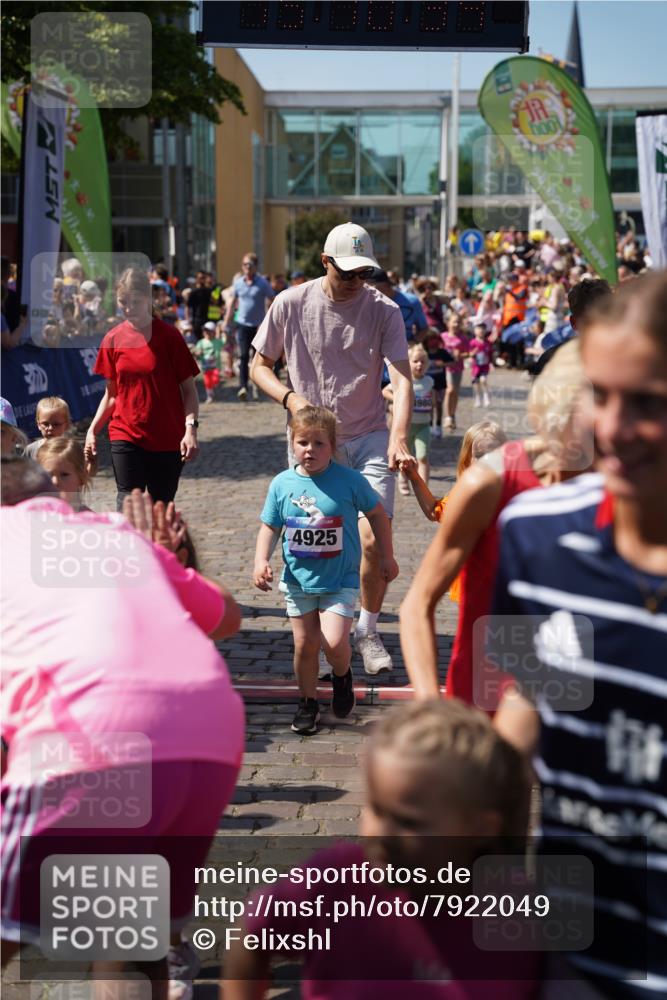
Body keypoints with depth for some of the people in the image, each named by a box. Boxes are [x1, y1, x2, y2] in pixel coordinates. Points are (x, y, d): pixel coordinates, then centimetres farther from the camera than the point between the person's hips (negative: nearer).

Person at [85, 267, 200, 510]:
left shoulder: (169, 336, -4)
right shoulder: (113, 339, 3)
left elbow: (189, 389, -2)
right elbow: (111, 393, 12)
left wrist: (190, 428, -16)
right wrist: (93, 430, 1)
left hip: (167, 439, -1)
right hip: (125, 436, 1)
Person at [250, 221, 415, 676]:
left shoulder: (384, 310, -6)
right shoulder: (290, 304, -4)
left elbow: (402, 379, -14)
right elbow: (260, 366, 7)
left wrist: (398, 437, -30)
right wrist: (291, 398, -13)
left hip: (370, 439, -1)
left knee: (374, 540, -9)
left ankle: (368, 631, 14)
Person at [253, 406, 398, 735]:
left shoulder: (350, 480, -10)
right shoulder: (282, 484, -4)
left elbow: (377, 514, 3)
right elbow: (269, 527, 4)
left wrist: (387, 557, 7)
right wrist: (261, 560, -12)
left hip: (340, 580, -2)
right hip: (298, 579, 3)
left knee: (334, 643, -15)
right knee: (305, 645, 7)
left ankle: (342, 676, 19)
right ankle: (307, 703, 27)